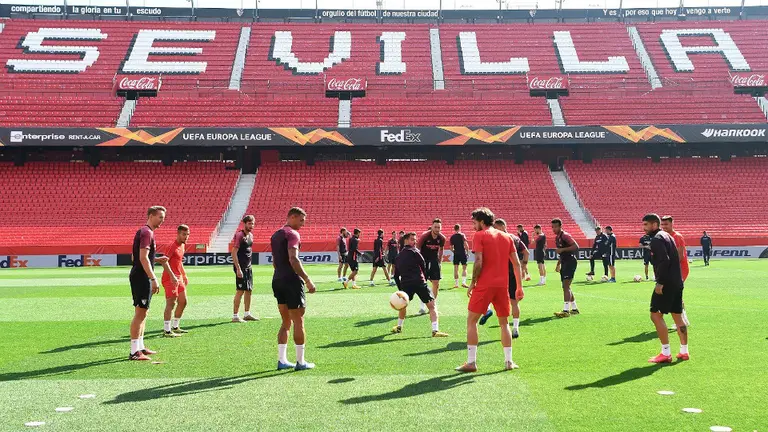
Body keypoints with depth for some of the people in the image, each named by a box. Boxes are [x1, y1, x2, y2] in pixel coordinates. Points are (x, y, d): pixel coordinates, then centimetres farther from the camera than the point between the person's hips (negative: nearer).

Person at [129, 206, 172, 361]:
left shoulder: (143, 232, 19)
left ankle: (140, 347, 24)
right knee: (140, 313, -9)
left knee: (142, 313, 16)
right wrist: (153, 279, -25)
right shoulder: (147, 233, -14)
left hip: (137, 277, 11)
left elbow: (135, 257, 23)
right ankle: (134, 352, -7)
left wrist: (157, 260, 18)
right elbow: (143, 258, -23)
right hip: (142, 278, -11)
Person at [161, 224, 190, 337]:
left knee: (183, 302, 14)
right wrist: (172, 276, -30)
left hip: (179, 278, 9)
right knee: (171, 303, -10)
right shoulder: (172, 246, -14)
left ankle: (175, 327, 25)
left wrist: (184, 275, 24)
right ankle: (167, 331, -7)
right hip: (170, 279, -9)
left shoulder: (183, 245, 14)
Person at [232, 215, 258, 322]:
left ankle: (247, 314, 22)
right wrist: (238, 269, -22)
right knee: (240, 291, -7)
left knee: (249, 290, 13)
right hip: (241, 267, -9)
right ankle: (235, 316, 0)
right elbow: (234, 253, -18)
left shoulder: (250, 235, 12)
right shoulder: (239, 235, -14)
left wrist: (248, 264, 18)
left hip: (248, 266, 9)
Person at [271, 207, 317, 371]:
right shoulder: (292, 234, -11)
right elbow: (293, 259, -22)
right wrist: (307, 280, -21)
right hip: (292, 281, -8)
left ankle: (282, 360, 14)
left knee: (286, 322, 14)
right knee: (298, 322, 0)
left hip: (277, 280, 9)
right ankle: (300, 362, 5)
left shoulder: (275, 235, 17)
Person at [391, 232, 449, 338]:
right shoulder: (414, 251, 2)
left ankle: (399, 327, 40)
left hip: (405, 284, 6)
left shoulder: (398, 257, 20)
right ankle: (435, 330, -15)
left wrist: (401, 289, 23)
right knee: (431, 305, -3)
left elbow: (396, 276, 20)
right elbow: (423, 266, 6)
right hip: (419, 282, -6)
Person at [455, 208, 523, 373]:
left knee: (471, 321, 5)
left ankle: (471, 362, 2)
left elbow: (478, 262, -13)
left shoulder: (479, 236, -3)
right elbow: (517, 263, 11)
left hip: (484, 285, -5)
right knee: (504, 323, 17)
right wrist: (519, 287, 14)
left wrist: (472, 283, -3)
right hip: (503, 285, 5)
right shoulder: (507, 237, 13)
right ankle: (508, 361, 16)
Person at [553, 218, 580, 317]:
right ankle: (574, 309, 24)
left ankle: (566, 310, -18)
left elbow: (576, 246, -22)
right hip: (564, 263, 10)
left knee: (566, 286, -15)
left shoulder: (565, 235, -12)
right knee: (566, 287, 14)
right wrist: (558, 264, 22)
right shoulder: (557, 238, 17)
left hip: (570, 262, -10)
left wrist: (562, 249, -24)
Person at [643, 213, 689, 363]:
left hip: (666, 283, -10)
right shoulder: (667, 236, 18)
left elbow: (664, 261, -23)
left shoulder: (657, 239, -13)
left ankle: (666, 353, -3)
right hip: (677, 282, 10)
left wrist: (660, 283, -22)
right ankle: (684, 352, 21)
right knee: (677, 316, 15)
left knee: (656, 315, -4)